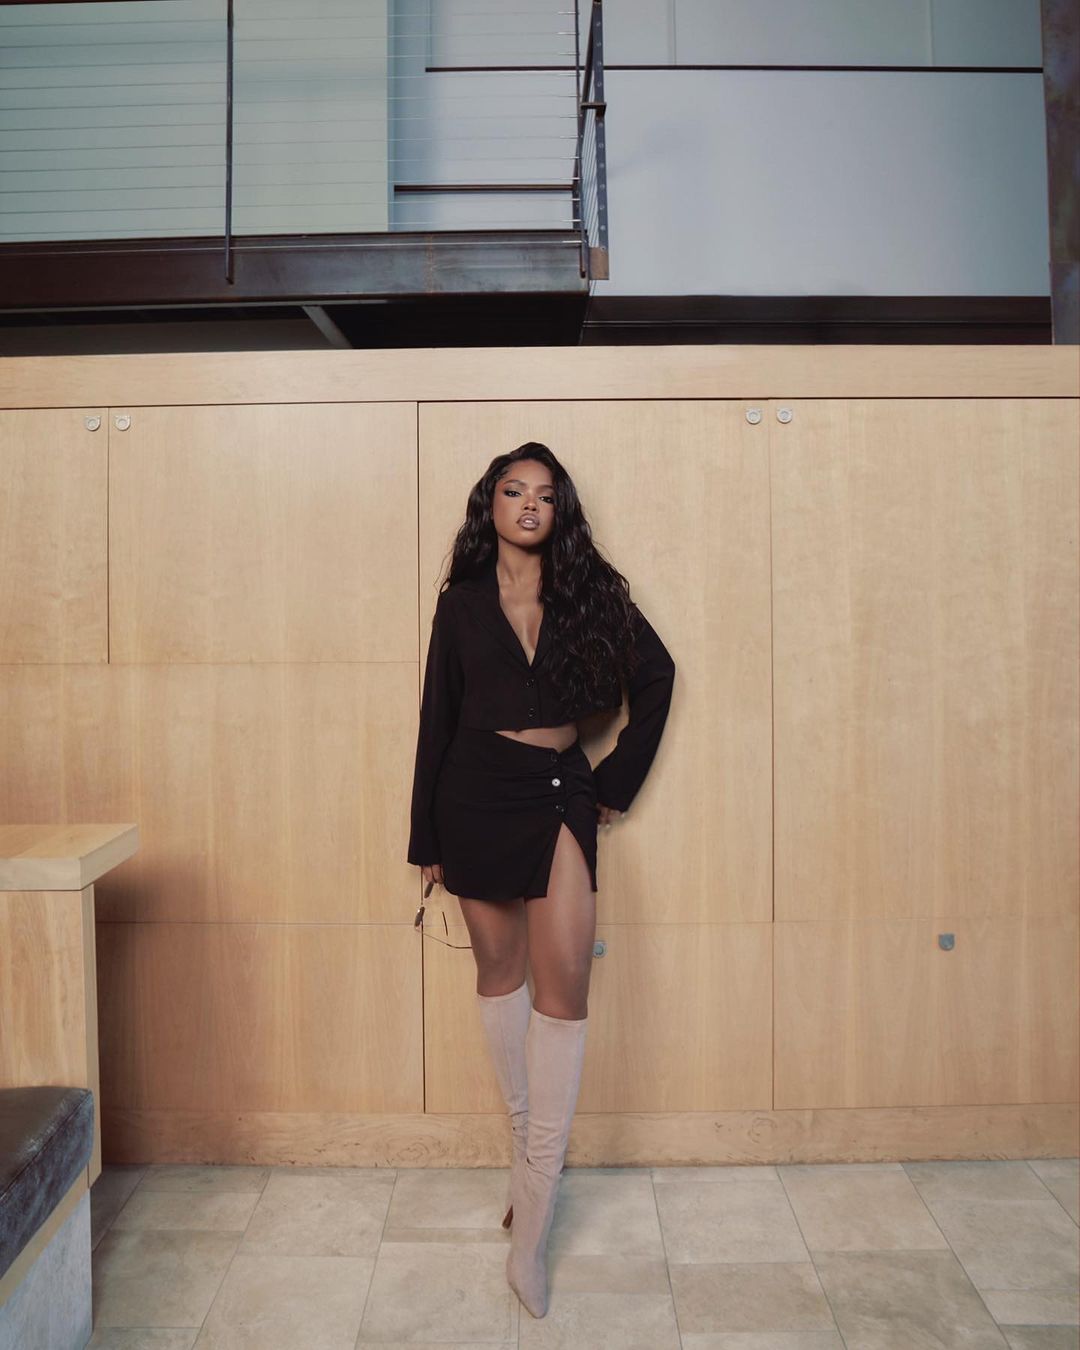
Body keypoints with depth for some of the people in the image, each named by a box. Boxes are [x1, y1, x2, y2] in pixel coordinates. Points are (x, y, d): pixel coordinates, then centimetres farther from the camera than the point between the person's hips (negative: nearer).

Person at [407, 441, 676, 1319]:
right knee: (500, 973, 10)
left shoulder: (588, 591, 3)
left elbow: (656, 675, 12)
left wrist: (620, 779, 7)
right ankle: (534, 1155, 29)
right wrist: (427, 838, 7)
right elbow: (437, 717, 6)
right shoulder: (462, 601, 5)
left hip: (560, 795, -1)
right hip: (478, 793, 1)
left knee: (562, 986, -10)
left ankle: (532, 1225, -3)